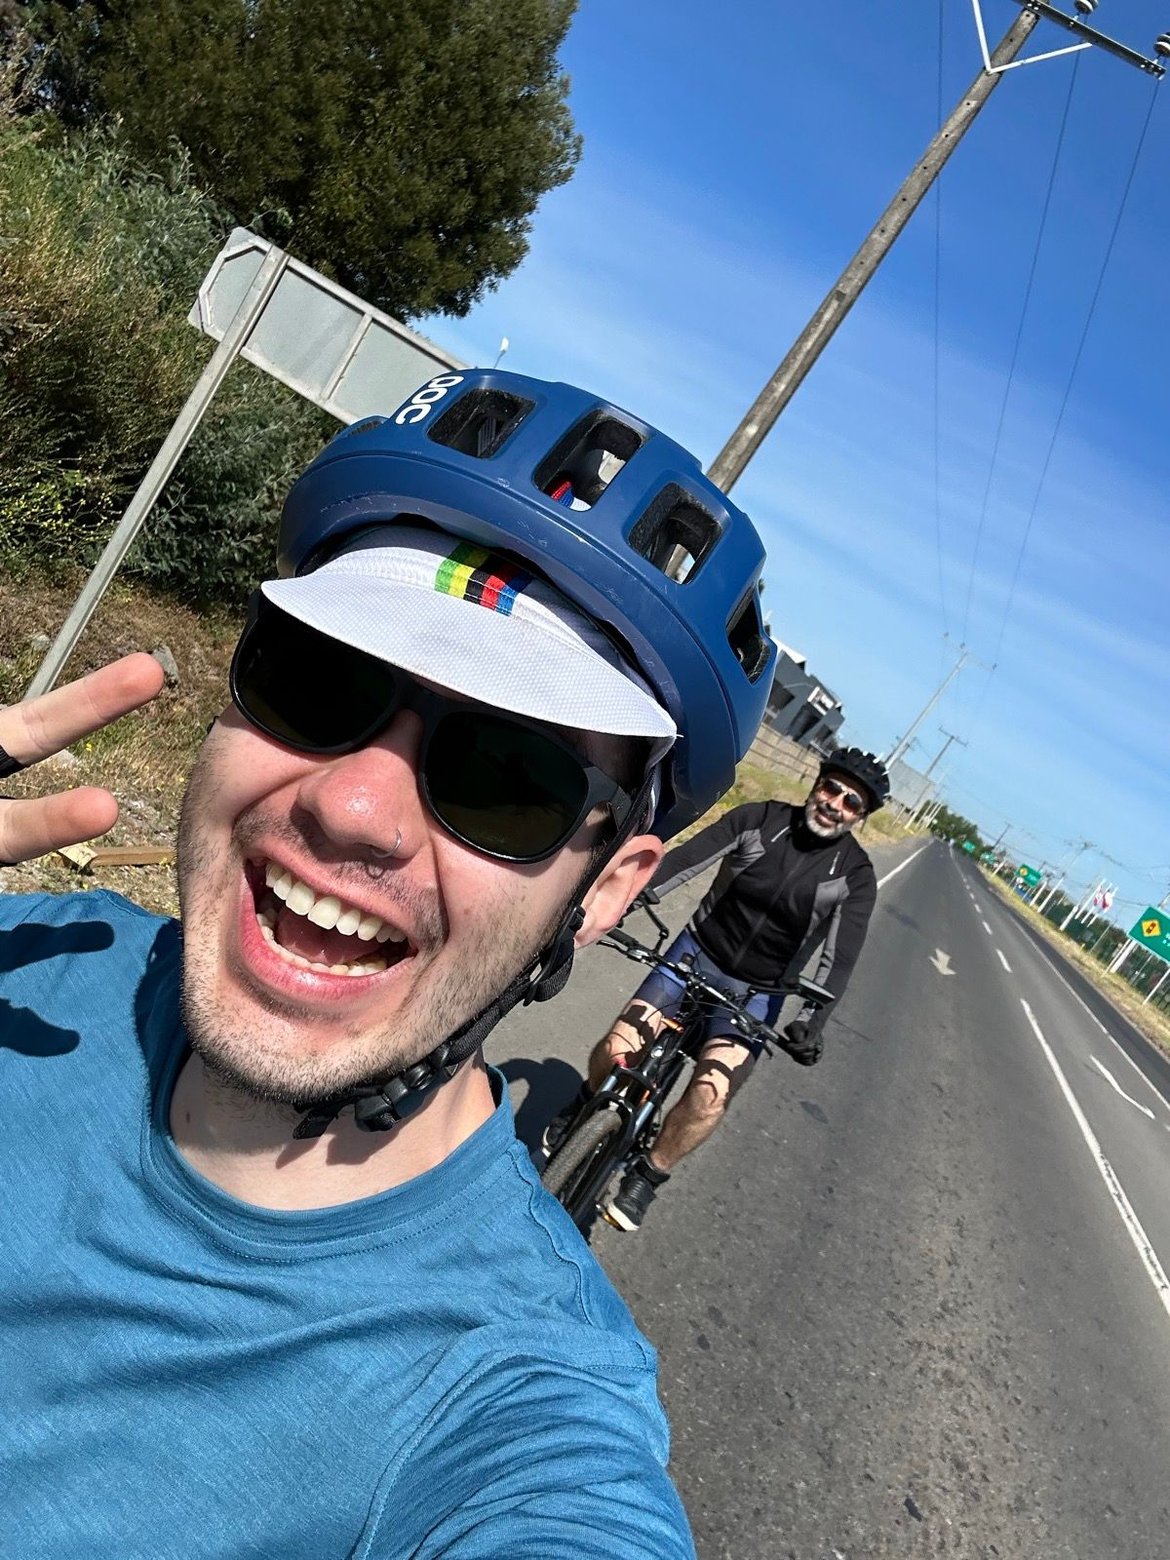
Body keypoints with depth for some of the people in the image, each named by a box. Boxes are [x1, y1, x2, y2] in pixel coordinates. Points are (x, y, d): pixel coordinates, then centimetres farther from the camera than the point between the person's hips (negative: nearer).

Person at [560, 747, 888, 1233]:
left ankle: (644, 1178, 3)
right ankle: (584, 1111, 22)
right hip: (696, 953, 1)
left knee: (709, 1095, -22)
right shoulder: (759, 819, -9)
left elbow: (839, 955, -16)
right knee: (615, 1051, -13)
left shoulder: (854, 874, -9)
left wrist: (811, 1020, -30)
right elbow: (686, 858, -19)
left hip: (753, 994, -1)